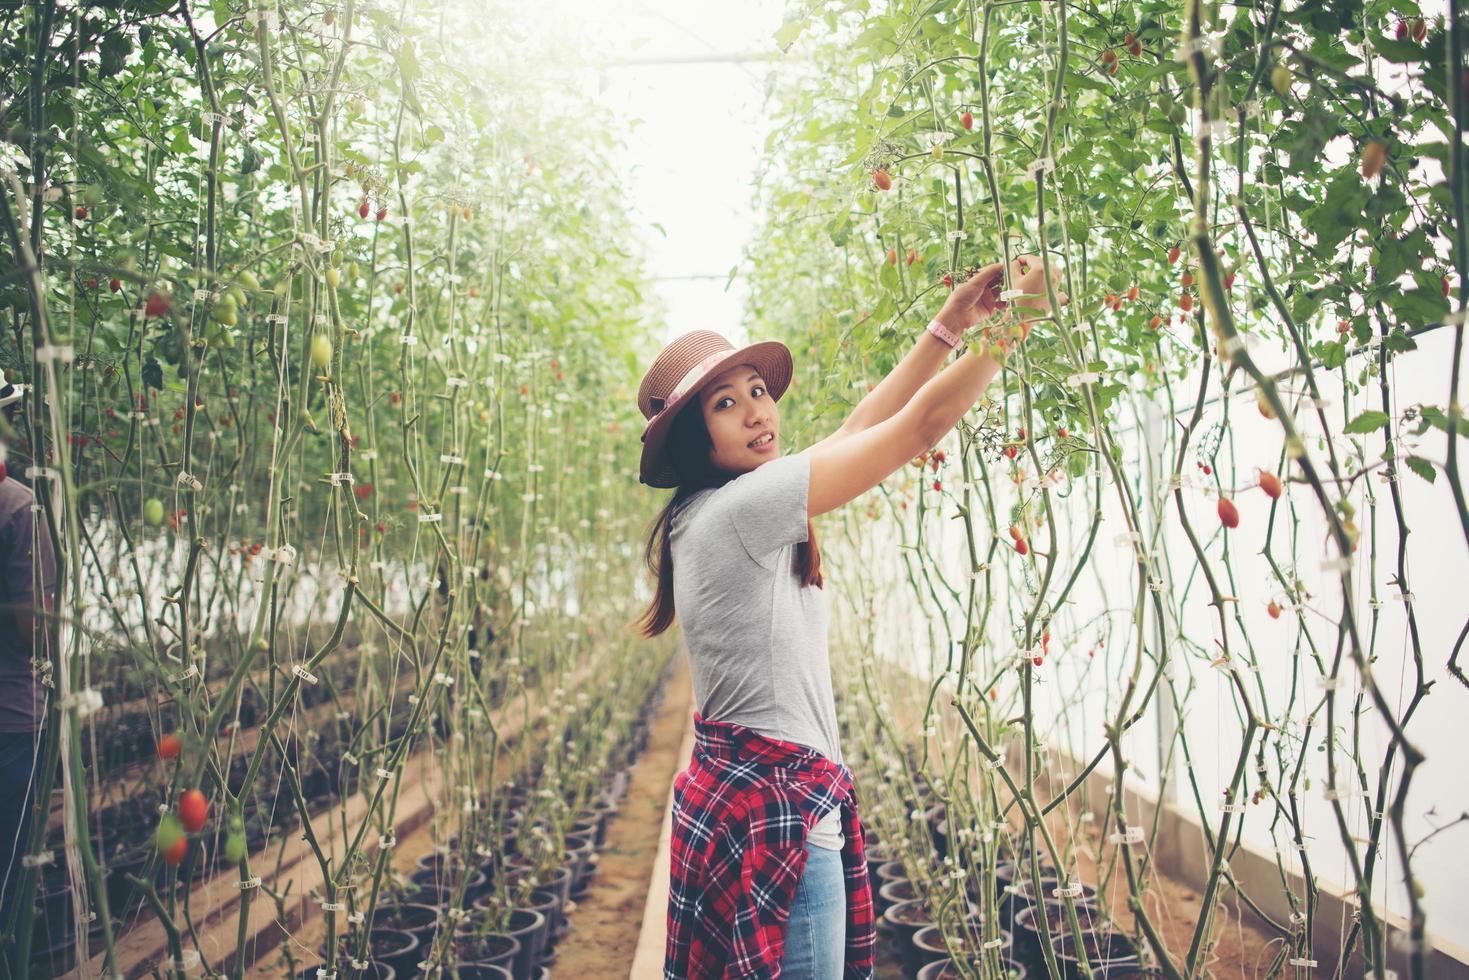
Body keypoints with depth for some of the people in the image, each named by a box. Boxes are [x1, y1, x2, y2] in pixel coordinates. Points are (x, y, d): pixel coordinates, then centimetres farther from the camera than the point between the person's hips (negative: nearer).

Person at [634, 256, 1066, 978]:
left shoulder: (707, 513, 8)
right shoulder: (739, 507, -19)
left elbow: (858, 431, 11)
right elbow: (922, 425, -17)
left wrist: (951, 323, 11)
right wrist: (1018, 317, -5)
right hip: (778, 812, -10)